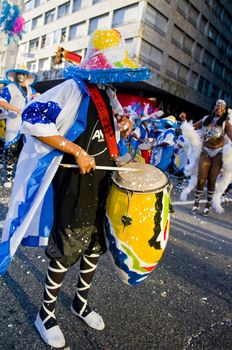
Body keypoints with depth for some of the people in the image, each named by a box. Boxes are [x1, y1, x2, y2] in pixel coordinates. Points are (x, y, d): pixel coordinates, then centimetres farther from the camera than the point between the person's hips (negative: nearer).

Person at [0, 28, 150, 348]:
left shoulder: (109, 94, 13)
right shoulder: (74, 88, -12)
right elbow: (33, 121, -23)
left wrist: (125, 125, 8)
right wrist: (77, 151, -24)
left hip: (104, 183, 8)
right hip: (75, 183, -8)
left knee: (94, 247, 17)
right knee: (66, 252, 2)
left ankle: (81, 302, 40)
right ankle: (46, 314, 28)